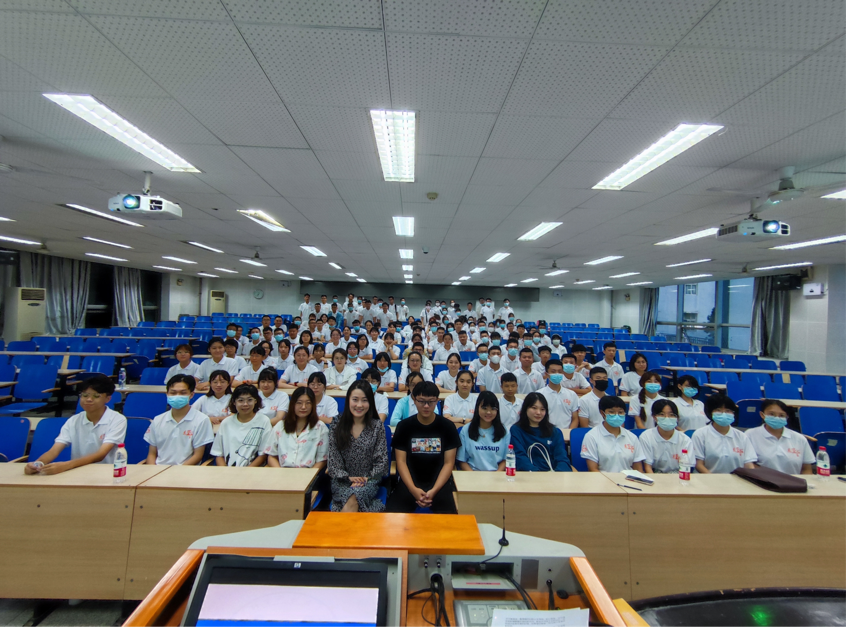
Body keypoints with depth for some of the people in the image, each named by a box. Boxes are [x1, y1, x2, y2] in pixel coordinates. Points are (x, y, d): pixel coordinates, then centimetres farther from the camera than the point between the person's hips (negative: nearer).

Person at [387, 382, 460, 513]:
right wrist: (413, 489, -18)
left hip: (440, 482, 0)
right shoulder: (404, 426, 0)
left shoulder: (447, 426, -1)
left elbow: (449, 463, -3)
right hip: (410, 482, 1)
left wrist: (434, 490, -16)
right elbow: (401, 461, -2)